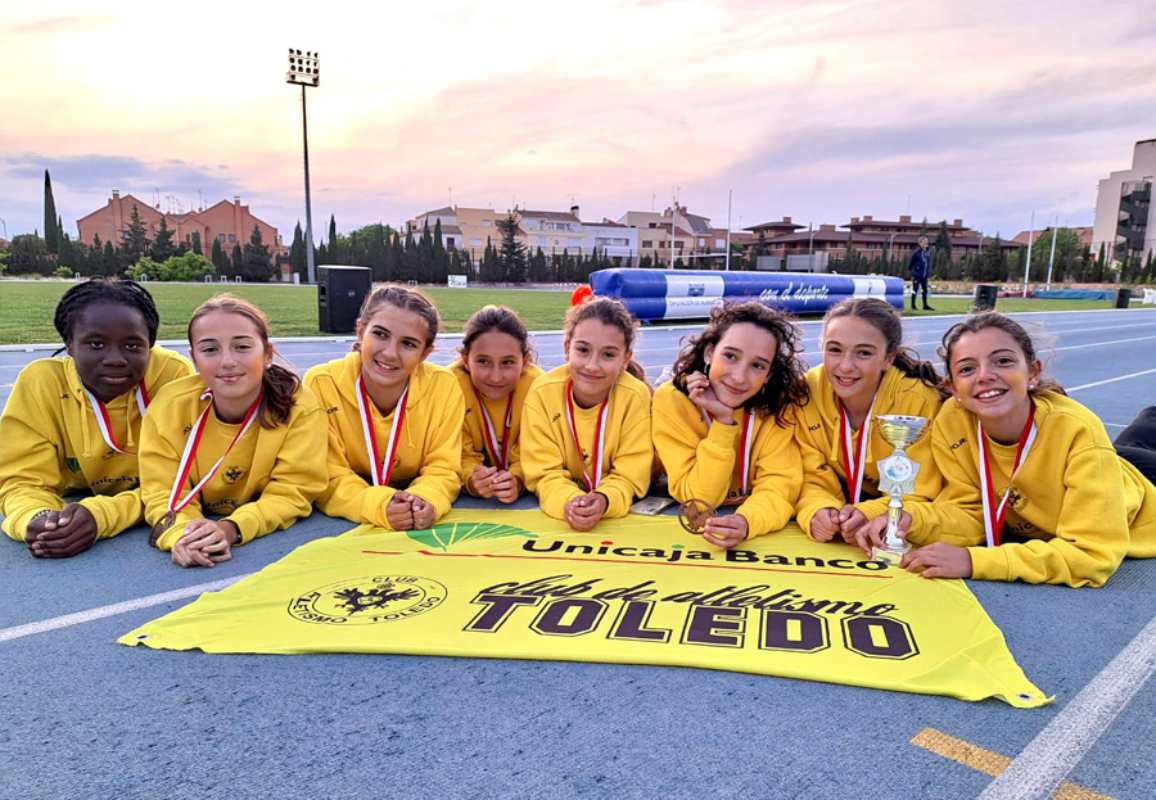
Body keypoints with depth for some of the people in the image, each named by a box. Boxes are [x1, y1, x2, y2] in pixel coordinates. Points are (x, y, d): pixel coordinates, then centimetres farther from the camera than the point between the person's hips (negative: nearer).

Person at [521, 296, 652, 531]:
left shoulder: (636, 397, -17)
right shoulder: (542, 393, -15)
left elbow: (629, 476, -14)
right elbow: (545, 473, -13)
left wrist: (604, 501, -34)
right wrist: (568, 501, -33)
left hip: (622, 515, -1)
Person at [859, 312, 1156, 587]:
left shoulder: (1077, 431, -35)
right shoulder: (951, 422, -25)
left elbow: (1093, 555, -35)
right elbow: (970, 513, -17)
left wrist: (973, 561, -43)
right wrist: (911, 521, -37)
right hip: (1035, 534, 4)